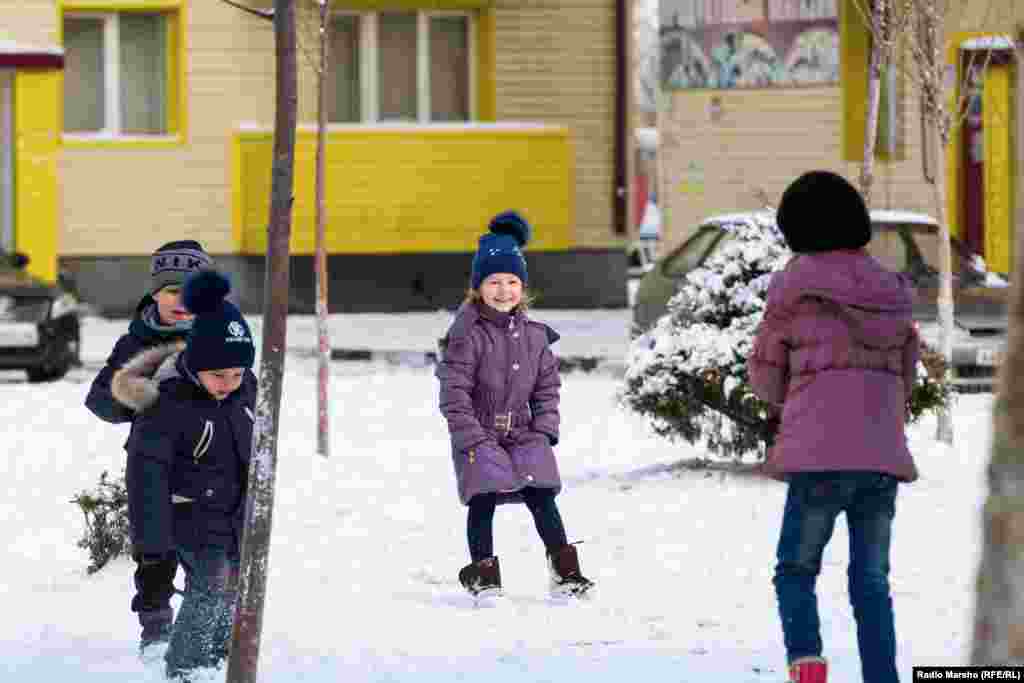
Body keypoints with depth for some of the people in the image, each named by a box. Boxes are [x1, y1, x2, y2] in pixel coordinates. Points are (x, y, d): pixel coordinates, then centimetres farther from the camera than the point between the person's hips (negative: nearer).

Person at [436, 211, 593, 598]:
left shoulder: (534, 336, 4)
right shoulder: (468, 335, -12)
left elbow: (547, 387, 12)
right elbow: (454, 392, -13)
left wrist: (544, 432, 0)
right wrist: (474, 440, -17)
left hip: (523, 433, 4)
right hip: (479, 437, -4)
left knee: (542, 497, -2)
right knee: (483, 500, -7)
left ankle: (565, 571, 4)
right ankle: (484, 575, 4)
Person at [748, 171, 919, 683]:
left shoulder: (795, 284, -2)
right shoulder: (892, 291, 11)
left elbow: (765, 376, 7)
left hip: (819, 455, -4)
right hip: (883, 455, 4)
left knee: (796, 571, 8)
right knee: (871, 582, 11)